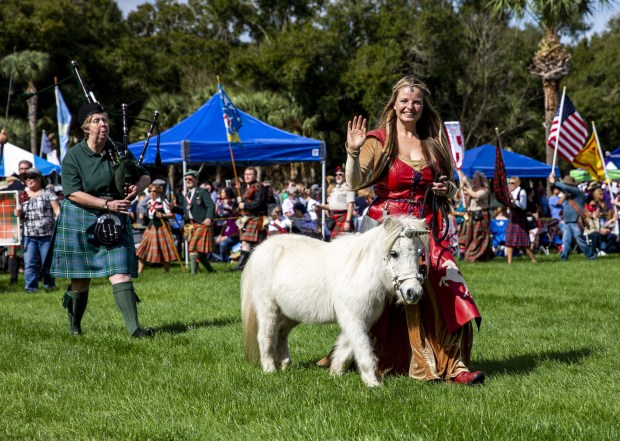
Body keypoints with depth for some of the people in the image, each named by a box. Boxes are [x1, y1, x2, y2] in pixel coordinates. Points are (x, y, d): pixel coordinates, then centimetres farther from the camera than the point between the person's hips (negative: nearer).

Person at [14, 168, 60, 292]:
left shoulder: (47, 193, 4)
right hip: (29, 235, 4)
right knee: (29, 263, -4)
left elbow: (57, 210, -2)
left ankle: (49, 285, 14)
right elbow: (18, 214, 21)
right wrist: (18, 212, -3)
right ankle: (31, 287, -2)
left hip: (47, 234, -3)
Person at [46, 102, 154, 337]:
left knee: (120, 274, -11)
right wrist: (107, 204, -23)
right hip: (80, 223, -2)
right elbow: (73, 193, -16)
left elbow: (145, 175, 11)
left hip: (115, 222, 2)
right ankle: (74, 325, 33)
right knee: (81, 281, 8)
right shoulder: (73, 156, -8)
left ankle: (134, 328, -17)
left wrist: (138, 186, -14)